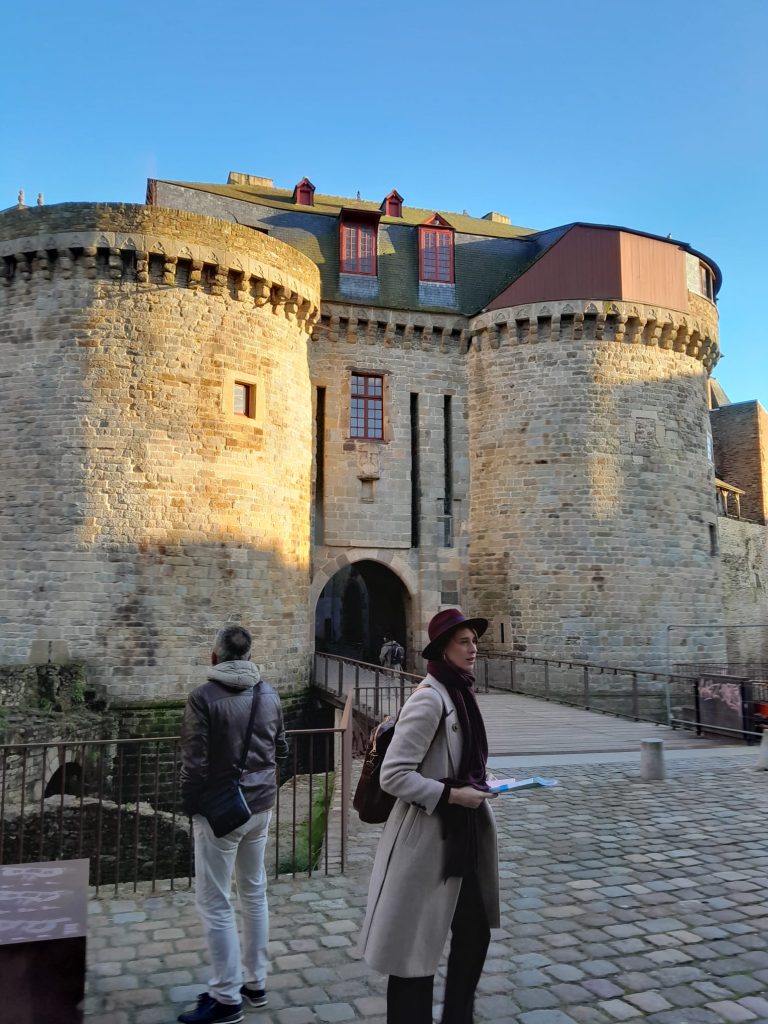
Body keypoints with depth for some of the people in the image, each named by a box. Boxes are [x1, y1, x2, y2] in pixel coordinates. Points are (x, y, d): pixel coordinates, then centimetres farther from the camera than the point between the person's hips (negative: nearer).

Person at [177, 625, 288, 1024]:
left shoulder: (204, 697, -16)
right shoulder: (268, 693, 2)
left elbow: (194, 763, -15)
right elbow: (281, 748, 11)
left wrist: (190, 807, -1)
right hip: (261, 806, 6)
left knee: (215, 904, 4)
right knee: (254, 894, 18)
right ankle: (255, 982, 29)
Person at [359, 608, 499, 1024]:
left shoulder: (460, 694, 7)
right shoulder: (429, 698, -21)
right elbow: (393, 775, -23)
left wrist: (477, 786, 6)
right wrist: (452, 795, -21)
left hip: (463, 835, 9)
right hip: (427, 838, -9)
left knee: (475, 931, 20)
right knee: (416, 947, 7)